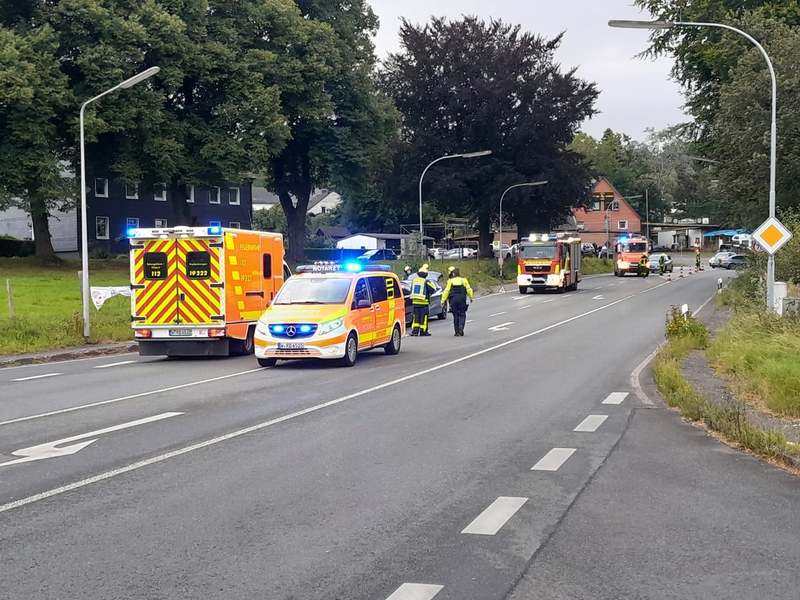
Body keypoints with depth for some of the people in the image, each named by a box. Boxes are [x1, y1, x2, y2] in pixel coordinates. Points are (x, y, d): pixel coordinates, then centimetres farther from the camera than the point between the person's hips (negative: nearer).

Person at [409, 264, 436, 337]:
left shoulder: (414, 280, 6)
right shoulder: (426, 281, -11)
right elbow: (432, 290, -5)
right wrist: (432, 284, 13)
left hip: (415, 302, 4)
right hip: (424, 302, -4)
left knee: (416, 316, 10)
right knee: (423, 317, 2)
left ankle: (415, 330, 5)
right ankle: (423, 331, 3)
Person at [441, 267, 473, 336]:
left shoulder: (450, 281, -1)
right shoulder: (463, 280, 0)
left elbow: (446, 291, -4)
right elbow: (469, 290, 0)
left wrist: (443, 300, 1)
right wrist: (470, 297, 17)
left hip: (453, 300, 1)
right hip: (462, 300, -1)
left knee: (455, 316, 9)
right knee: (462, 315, 9)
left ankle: (457, 332, 9)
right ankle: (461, 327, -18)